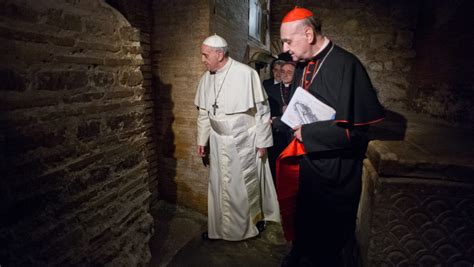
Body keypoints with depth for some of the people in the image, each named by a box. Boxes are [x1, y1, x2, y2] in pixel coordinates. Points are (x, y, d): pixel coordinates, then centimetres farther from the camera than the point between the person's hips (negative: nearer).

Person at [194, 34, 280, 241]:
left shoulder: (246, 73, -16)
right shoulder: (206, 78, 2)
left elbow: (261, 110, -11)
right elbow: (204, 113, 12)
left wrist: (262, 141, -8)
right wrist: (201, 140, 13)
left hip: (244, 142, -5)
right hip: (218, 142, 5)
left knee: (245, 185, 9)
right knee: (218, 184, 13)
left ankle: (248, 225, 34)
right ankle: (219, 227, 32)